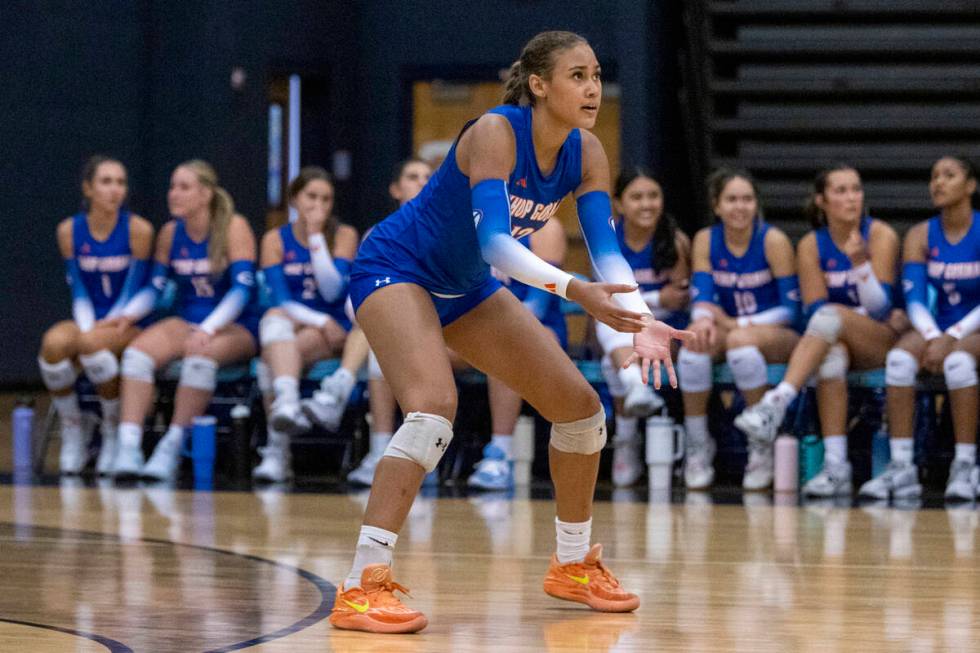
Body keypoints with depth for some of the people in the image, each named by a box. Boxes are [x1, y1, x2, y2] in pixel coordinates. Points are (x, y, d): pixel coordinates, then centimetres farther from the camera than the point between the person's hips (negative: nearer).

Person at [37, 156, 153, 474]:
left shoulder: (138, 230, -7)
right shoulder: (70, 230, 3)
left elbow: (133, 291, -7)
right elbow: (79, 291, 4)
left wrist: (99, 329, -16)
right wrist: (86, 327, -13)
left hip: (127, 325, -3)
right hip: (90, 322, 3)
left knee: (94, 342, -37)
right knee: (54, 341, -32)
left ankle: (113, 431, -15)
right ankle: (72, 433, -13)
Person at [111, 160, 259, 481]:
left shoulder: (233, 227, -8)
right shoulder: (171, 233, 7)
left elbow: (242, 288, -16)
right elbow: (154, 287, 9)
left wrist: (208, 329, -29)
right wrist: (125, 315, -11)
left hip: (235, 327, -5)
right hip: (186, 320, 5)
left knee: (200, 357, -37)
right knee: (137, 352, -24)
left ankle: (172, 447, -27)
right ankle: (128, 446, -32)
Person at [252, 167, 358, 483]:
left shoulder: (344, 235, 4)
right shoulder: (275, 240, 7)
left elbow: (333, 292, -10)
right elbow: (280, 299, -3)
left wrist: (316, 237, -12)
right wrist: (319, 321, -19)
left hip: (333, 332, -1)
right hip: (291, 325, 1)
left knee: (271, 360, -33)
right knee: (274, 320, -37)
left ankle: (277, 452, -40)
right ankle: (288, 405, -59)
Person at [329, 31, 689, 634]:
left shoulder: (586, 154, -7)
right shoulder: (495, 134, -27)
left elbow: (606, 247, -15)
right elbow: (493, 239, -38)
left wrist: (640, 322, -33)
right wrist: (574, 290, -51)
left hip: (466, 288, 8)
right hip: (395, 271, -8)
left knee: (580, 405, 6)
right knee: (435, 407, -31)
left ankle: (574, 564, 26)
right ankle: (363, 586, -33)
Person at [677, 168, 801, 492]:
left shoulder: (773, 240, -9)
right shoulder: (705, 240, 1)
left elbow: (791, 308, -11)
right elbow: (702, 298, -5)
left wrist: (738, 324, -19)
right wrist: (705, 318, -29)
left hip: (776, 336, -3)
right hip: (727, 329, 3)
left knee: (741, 339, -37)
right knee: (695, 339, -31)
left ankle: (762, 445, -22)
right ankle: (697, 444, -17)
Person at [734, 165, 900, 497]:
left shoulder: (880, 236, -5)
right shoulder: (811, 246, 3)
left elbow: (880, 309, -12)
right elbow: (815, 309, -3)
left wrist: (860, 263, -27)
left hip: (883, 341, -2)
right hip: (835, 340, 2)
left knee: (831, 316, -33)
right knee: (831, 355, -36)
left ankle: (776, 404, -48)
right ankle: (835, 468, -42)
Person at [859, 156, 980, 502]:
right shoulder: (921, 236, 5)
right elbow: (914, 299, -3)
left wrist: (951, 337, -23)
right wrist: (933, 337, -21)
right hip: (939, 331, 3)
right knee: (899, 357, -29)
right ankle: (901, 468, -32)